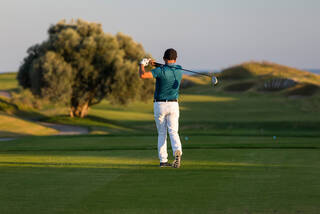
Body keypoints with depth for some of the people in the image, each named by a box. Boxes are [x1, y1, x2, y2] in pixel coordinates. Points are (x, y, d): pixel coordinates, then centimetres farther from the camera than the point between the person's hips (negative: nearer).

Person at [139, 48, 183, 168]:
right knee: (173, 132, 0)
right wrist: (155, 64, 9)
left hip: (159, 105, -2)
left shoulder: (160, 71, -16)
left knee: (161, 133, 9)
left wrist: (142, 64, -9)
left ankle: (163, 160, 7)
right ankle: (177, 151, -28)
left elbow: (143, 75, -28)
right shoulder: (179, 70, 1)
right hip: (173, 105, 2)